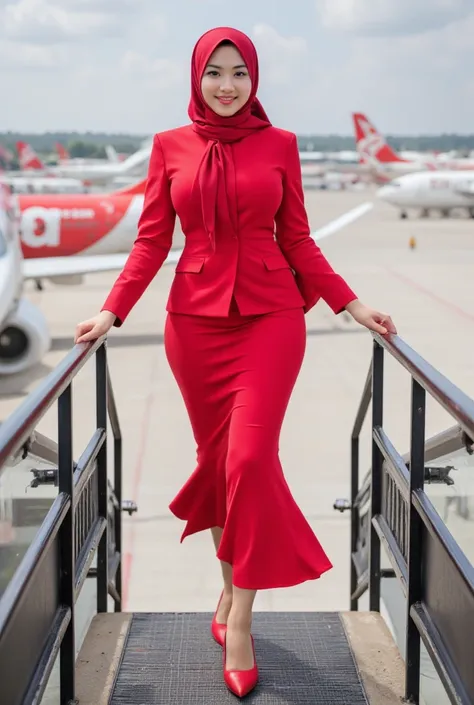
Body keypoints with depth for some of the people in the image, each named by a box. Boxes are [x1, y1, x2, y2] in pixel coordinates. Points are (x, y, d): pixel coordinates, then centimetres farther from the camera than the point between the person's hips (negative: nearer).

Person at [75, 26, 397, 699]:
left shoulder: (280, 145, 5)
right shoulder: (170, 146, 6)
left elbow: (298, 240, 8)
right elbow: (152, 240, 5)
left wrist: (352, 303, 1)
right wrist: (112, 311, -4)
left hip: (271, 315, -1)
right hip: (196, 320, 1)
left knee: (250, 458, -11)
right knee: (217, 456, 9)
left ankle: (239, 619, -1)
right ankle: (230, 585, 28)